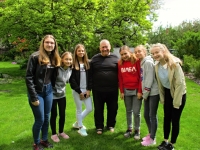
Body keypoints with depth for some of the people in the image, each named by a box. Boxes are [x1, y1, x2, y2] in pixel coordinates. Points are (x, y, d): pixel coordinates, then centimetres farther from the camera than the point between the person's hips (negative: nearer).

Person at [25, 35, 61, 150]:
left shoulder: (55, 58, 6)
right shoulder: (35, 57, -14)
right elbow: (29, 77, -16)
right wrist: (33, 97, -18)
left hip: (49, 91, 6)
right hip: (37, 92, -6)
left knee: (47, 118, 15)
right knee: (40, 120, 2)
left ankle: (44, 140, 34)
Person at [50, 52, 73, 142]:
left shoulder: (70, 70, -2)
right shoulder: (57, 69, -23)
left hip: (62, 95, 5)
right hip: (53, 95, -5)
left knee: (62, 114, 11)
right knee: (54, 115, 6)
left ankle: (61, 132, 31)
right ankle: (54, 134, 24)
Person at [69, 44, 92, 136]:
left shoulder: (87, 63, 8)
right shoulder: (73, 64, -4)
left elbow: (90, 77, 5)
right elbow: (72, 80, -9)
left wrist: (89, 90, -6)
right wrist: (79, 91, -11)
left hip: (86, 90, 4)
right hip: (77, 91, -4)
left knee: (90, 108, 5)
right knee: (79, 109, 5)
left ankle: (77, 123, 26)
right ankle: (80, 128, 21)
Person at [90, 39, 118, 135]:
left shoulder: (115, 58, 2)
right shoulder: (95, 59, 3)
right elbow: (90, 75, 3)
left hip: (112, 90, 0)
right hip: (98, 90, 0)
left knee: (112, 109, 13)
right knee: (98, 109, 11)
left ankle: (111, 125, 33)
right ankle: (99, 127, 28)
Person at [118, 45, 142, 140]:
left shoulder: (137, 61, -8)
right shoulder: (120, 63, 3)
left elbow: (141, 76, -8)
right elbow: (120, 78, 6)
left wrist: (140, 91, -11)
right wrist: (121, 91, 2)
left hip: (136, 90, -3)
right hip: (126, 90, 4)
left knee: (136, 112, 0)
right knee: (128, 111, 13)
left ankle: (137, 130, 18)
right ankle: (129, 128, 27)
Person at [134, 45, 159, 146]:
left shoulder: (148, 62, -14)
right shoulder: (141, 63, 12)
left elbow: (150, 79, -19)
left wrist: (145, 94, -13)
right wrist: (144, 93, 9)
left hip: (153, 93, -8)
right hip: (147, 93, 8)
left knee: (152, 115, 1)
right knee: (146, 115, 15)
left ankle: (152, 139, 14)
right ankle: (150, 134, 32)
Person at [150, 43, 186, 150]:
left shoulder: (174, 64, -25)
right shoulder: (157, 65, -6)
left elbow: (180, 83, -22)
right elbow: (160, 83, 3)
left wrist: (176, 101, -18)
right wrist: (162, 98, 6)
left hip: (179, 94, -5)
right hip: (167, 93, 5)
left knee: (175, 119, 5)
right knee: (167, 117, 13)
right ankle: (165, 141, 29)